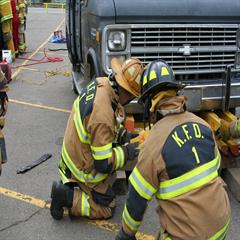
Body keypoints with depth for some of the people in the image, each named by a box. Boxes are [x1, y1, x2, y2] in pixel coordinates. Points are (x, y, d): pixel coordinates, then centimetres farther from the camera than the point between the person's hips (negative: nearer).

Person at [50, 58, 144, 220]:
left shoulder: (100, 83, -13)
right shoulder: (103, 117, -38)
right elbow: (104, 164, -27)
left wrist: (122, 135, 1)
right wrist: (128, 152, -14)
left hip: (76, 151, 8)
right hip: (85, 168, -8)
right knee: (107, 209, 8)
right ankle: (66, 197, 0)